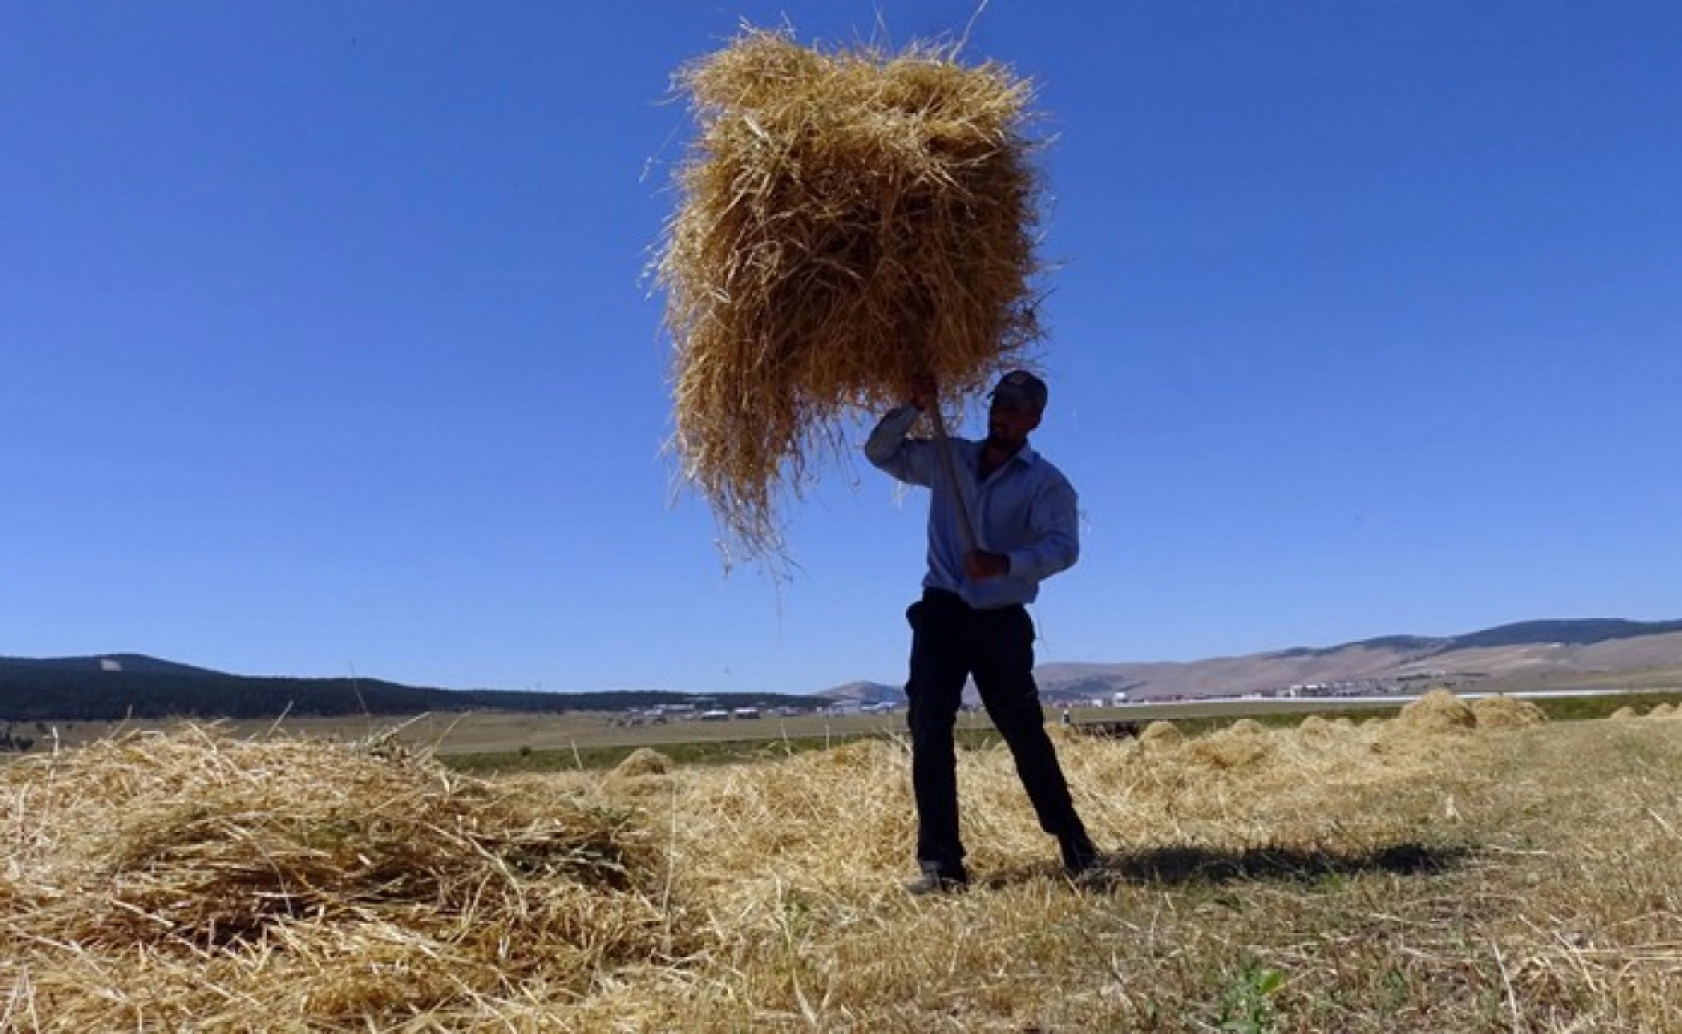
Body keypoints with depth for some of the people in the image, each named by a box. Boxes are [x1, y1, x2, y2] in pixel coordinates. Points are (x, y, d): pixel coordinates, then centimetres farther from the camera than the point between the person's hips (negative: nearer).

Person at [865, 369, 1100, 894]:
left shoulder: (1046, 481, -2)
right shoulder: (948, 459, 11)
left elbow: (1063, 547, -17)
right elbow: (880, 451, 14)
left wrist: (1005, 563, -35)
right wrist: (915, 407, -2)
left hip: (1001, 620, -2)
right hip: (942, 612, 3)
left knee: (1024, 733, 5)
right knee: (929, 731, -7)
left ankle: (1074, 843, 24)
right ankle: (941, 862, -3)